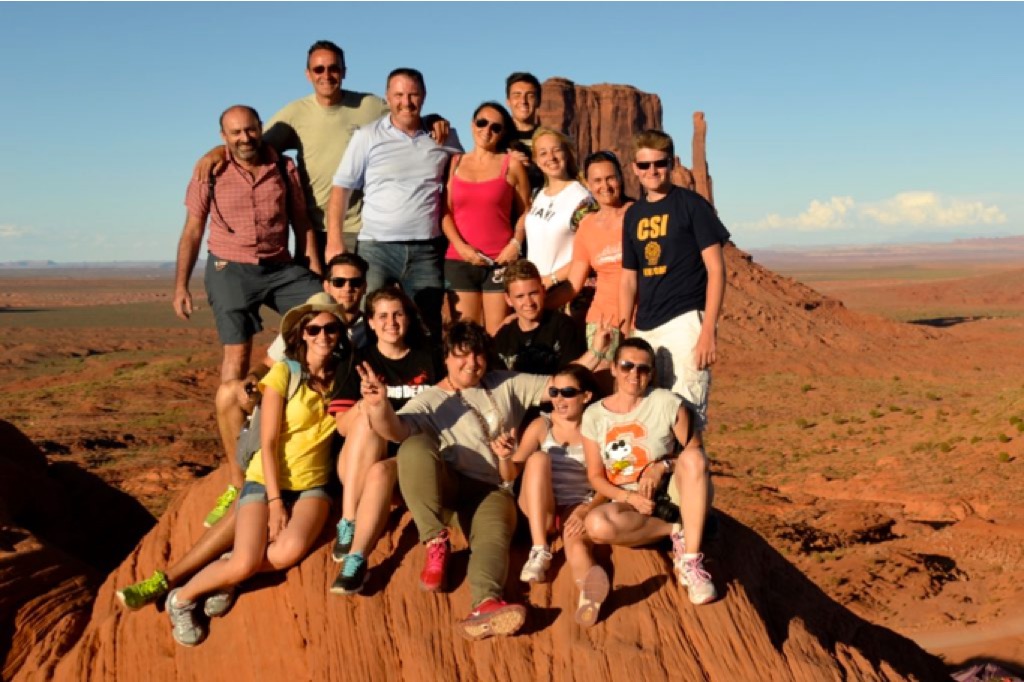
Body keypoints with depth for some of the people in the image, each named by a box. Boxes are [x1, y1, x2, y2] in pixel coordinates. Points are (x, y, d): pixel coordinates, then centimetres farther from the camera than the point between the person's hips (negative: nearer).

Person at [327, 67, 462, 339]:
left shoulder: (444, 136, 8)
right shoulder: (367, 137, 1)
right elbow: (341, 188, 1)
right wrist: (334, 242, -8)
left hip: (426, 250, 2)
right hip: (376, 247, -2)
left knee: (428, 329, 7)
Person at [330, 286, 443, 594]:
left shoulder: (429, 358, 11)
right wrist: (364, 407, -21)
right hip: (358, 464, 1)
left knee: (380, 472, -36)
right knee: (366, 419, -32)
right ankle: (348, 524, -33)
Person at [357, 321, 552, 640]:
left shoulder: (506, 386, 18)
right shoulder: (430, 401, 7)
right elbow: (396, 429, -14)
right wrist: (379, 406, -37)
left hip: (492, 490, 1)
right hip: (447, 485, -1)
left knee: (493, 538, -33)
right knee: (415, 447, -32)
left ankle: (486, 604, -62)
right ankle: (436, 543, -22)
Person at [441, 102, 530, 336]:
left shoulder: (512, 164, 7)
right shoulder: (455, 163, 12)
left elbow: (525, 211, 7)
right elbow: (445, 212, 7)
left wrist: (516, 243, -8)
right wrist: (460, 246, -7)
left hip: (500, 261, -2)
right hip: (459, 261, 2)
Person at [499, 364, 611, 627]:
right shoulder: (541, 426, 5)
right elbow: (510, 475, 1)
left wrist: (586, 510, -22)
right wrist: (504, 457, -22)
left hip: (579, 509, -1)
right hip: (540, 509, 1)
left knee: (577, 542, -36)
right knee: (538, 457, -27)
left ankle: (588, 591, -70)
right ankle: (540, 551, -35)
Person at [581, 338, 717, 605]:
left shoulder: (667, 403, -6)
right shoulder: (594, 416, 0)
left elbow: (696, 454, -3)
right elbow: (596, 477, 2)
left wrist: (663, 466, -21)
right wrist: (630, 497, -15)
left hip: (670, 495, 0)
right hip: (629, 504, 1)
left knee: (693, 456, -32)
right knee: (597, 525, -33)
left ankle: (691, 561, -32)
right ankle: (677, 531, -13)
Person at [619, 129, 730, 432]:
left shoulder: (691, 204, -1)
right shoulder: (633, 214, 14)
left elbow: (716, 269, -6)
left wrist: (708, 331, -14)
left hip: (685, 320, -6)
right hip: (645, 328, 6)